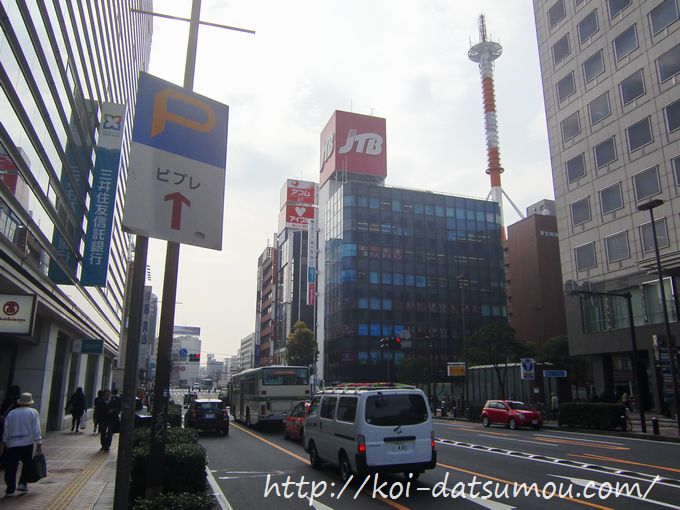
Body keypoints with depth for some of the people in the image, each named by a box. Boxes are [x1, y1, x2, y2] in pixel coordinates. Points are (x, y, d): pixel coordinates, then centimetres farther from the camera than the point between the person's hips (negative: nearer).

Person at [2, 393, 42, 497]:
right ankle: (23, 484, 11)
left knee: (11, 468, 6)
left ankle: (10, 490, 2)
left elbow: (6, 430, 6)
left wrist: (5, 443, 15)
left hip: (12, 444, 2)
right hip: (27, 444, -1)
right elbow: (36, 430, -5)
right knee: (27, 464, 17)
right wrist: (39, 445, -2)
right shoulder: (33, 412, 0)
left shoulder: (11, 413, 7)